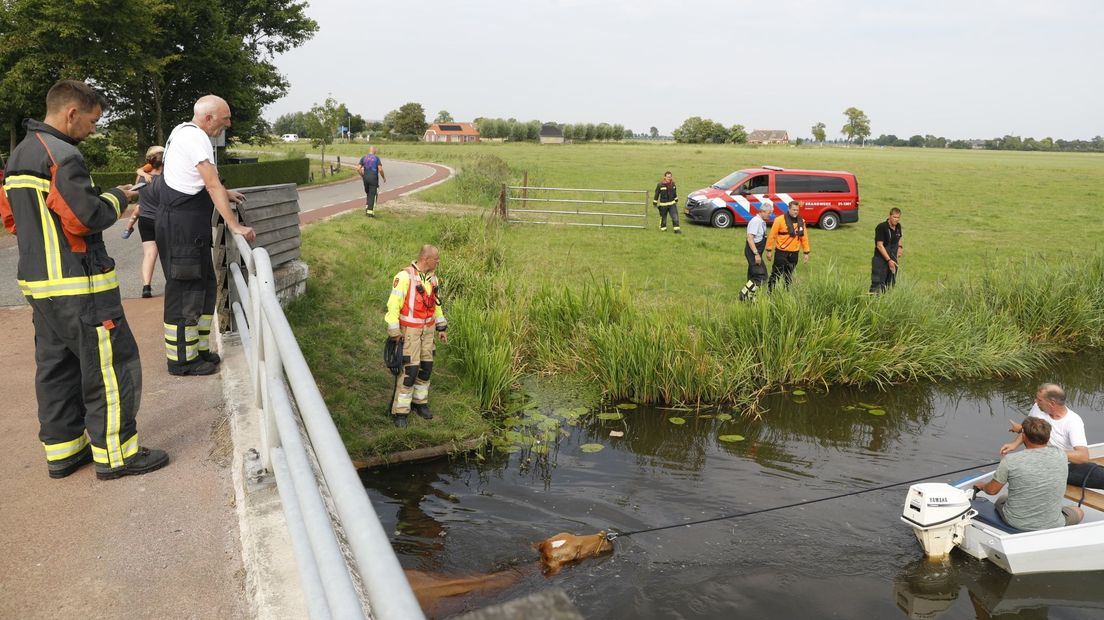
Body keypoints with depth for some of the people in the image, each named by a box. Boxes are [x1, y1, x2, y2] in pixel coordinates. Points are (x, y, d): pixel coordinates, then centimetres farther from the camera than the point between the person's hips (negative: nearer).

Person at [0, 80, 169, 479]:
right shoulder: (61, 154, -15)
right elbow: (86, 217, -20)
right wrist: (117, 198, -3)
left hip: (38, 281, 10)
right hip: (78, 285, -10)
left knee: (56, 366, 15)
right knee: (113, 365, -3)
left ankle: (62, 450, 23)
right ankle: (115, 454, 4)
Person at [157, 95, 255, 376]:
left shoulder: (183, 131, 17)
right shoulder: (196, 138, -16)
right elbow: (213, 186, -21)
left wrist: (223, 194, 31)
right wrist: (234, 225, -22)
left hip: (190, 226, 11)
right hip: (181, 226, -11)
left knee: (204, 286, 15)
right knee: (184, 290, -5)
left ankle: (197, 349, 24)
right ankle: (181, 360, 3)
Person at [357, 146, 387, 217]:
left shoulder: (363, 158, 6)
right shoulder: (376, 158, -4)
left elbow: (358, 169, -1)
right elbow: (380, 169, -13)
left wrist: (362, 176, 14)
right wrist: (383, 177, 2)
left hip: (366, 178, 4)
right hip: (373, 178, -4)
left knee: (368, 193, 23)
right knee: (372, 194, -1)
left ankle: (367, 207, 16)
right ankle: (370, 211, -5)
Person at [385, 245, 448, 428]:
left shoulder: (432, 277, 6)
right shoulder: (405, 276, -18)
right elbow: (394, 304, -17)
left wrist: (441, 327, 17)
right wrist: (394, 331, -17)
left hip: (428, 329, 7)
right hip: (409, 330, -7)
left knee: (426, 367, 12)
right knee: (409, 369, -7)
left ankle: (420, 402, 30)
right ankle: (400, 412, 3)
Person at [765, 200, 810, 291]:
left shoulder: (801, 221, 6)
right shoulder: (780, 220, -11)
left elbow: (804, 237, 11)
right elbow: (772, 235, -8)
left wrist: (806, 252, 9)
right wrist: (769, 250, -7)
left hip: (794, 253, 5)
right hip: (781, 253, -5)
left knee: (789, 276, 14)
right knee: (776, 274, -4)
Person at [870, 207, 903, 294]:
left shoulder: (898, 226, 6)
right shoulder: (881, 227, -16)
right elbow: (879, 245, -19)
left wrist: (899, 247, 4)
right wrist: (889, 260, -21)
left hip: (893, 260, 7)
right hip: (881, 259, -7)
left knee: (891, 284, 13)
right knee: (877, 283, -10)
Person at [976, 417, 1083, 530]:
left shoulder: (1010, 460, -20)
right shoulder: (1060, 455, -13)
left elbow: (992, 490, -7)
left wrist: (981, 486, 16)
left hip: (1015, 523, -1)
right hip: (1052, 525, 1)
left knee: (1000, 501, 35)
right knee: (1078, 512, 34)